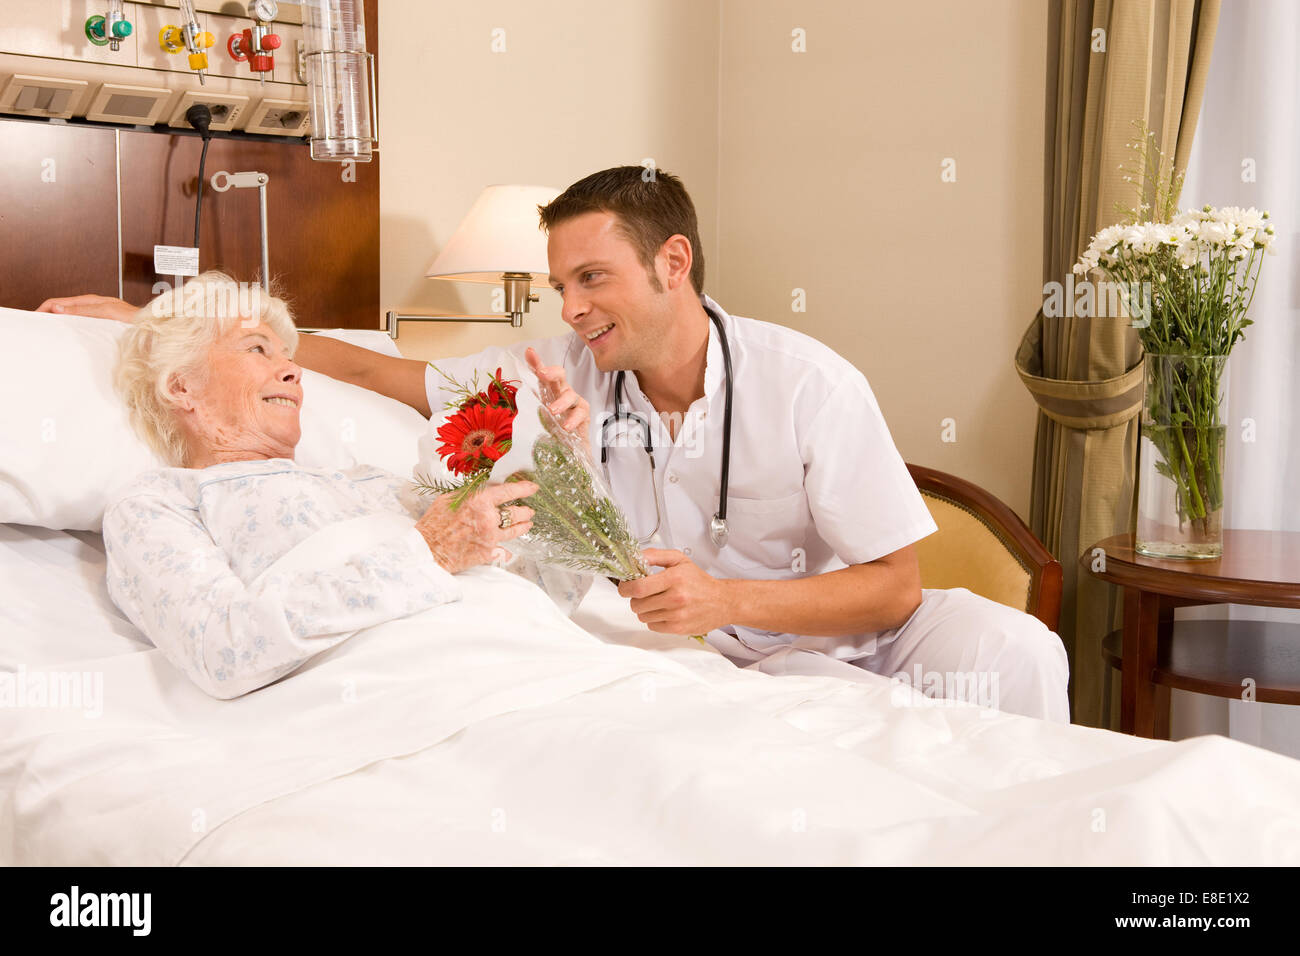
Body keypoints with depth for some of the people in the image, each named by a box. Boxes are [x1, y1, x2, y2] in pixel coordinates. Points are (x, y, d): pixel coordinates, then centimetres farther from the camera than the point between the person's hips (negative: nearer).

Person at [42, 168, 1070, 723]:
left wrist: (727, 599, -29)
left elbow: (894, 586, -13)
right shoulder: (563, 372, -5)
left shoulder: (811, 385, -15)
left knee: (1013, 650, -24)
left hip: (843, 624, 0)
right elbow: (378, 370, 1)